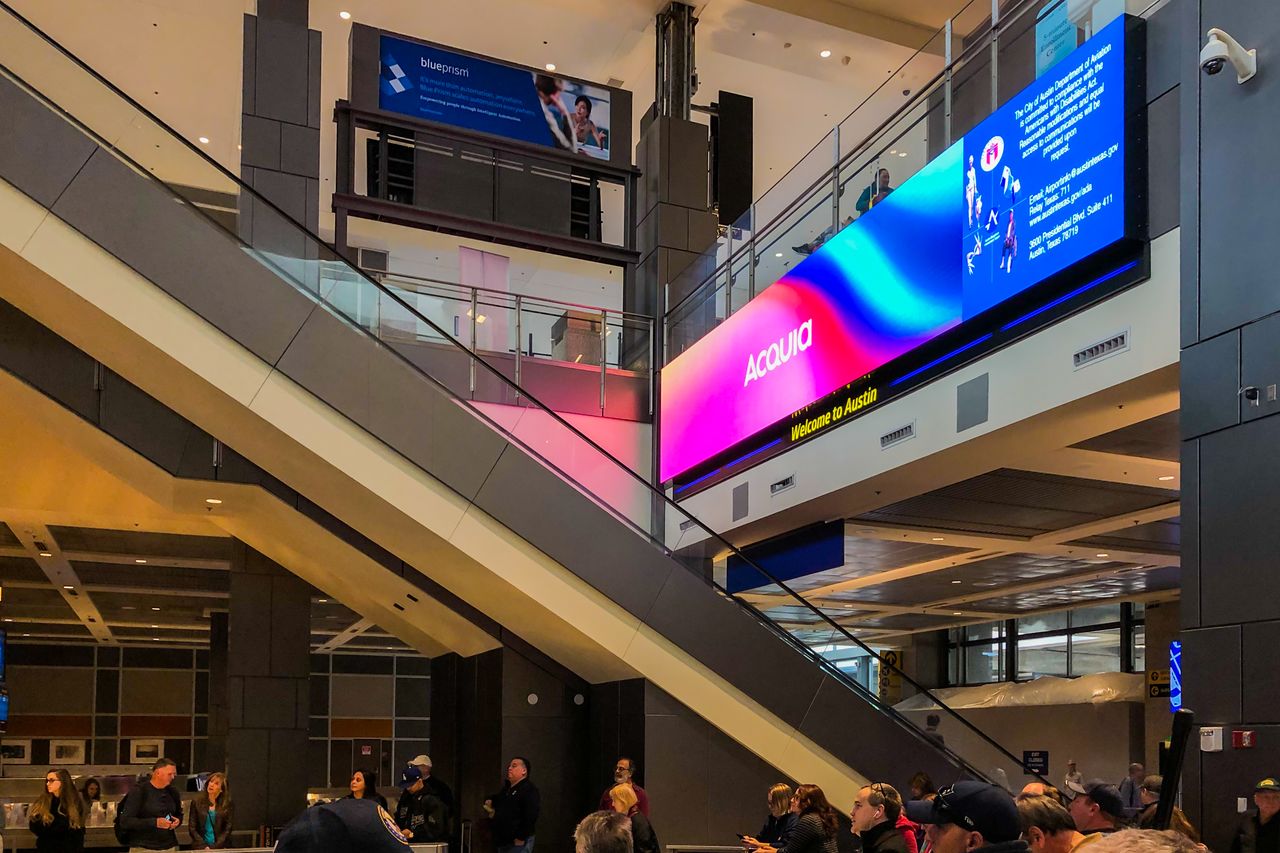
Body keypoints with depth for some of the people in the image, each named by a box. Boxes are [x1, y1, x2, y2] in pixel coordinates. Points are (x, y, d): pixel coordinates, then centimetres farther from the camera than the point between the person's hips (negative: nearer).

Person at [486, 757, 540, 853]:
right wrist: (491, 801, 16)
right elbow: (498, 799, 39)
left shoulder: (529, 791, -13)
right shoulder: (506, 788, 18)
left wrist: (521, 838, -24)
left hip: (518, 842, -10)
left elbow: (530, 817, -23)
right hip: (503, 842, 10)